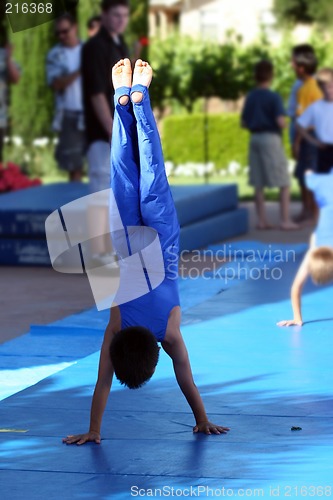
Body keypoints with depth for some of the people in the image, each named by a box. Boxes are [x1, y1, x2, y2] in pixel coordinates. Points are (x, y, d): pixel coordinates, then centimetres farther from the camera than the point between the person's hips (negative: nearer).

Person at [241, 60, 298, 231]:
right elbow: (281, 121, -20)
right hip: (271, 138, -6)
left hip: (255, 138, 6)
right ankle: (285, 220, -3)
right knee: (284, 183, 1)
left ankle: (262, 220, 9)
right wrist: (285, 124, 2)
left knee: (259, 184, 9)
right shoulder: (274, 97, -11)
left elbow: (244, 123, 11)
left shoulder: (250, 97, 7)